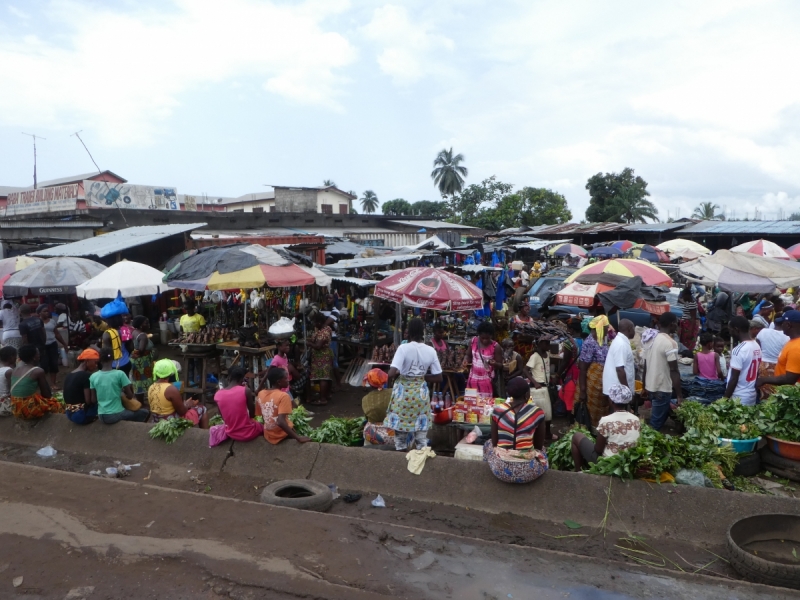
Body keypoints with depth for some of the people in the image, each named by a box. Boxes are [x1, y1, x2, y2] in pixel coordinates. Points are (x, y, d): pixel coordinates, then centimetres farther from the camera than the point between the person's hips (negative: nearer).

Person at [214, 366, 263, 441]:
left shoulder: (217, 395, -7)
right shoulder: (245, 390, -18)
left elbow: (224, 417, 4)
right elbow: (252, 414, -6)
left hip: (231, 434, 4)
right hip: (248, 433, -4)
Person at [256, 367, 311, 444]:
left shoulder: (261, 394, -1)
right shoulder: (283, 396, -21)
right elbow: (280, 422, -31)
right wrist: (298, 438, -28)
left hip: (267, 435, 7)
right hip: (281, 436, -7)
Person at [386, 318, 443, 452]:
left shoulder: (403, 348, -15)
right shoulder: (430, 351, -4)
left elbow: (391, 374, -23)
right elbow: (438, 378, 0)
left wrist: (397, 375, -2)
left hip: (403, 393, -3)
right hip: (421, 394, 3)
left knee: (400, 429, 11)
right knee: (421, 431, 11)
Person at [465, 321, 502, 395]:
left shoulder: (495, 347, -13)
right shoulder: (473, 341, -3)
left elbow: (500, 365, -8)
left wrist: (494, 364, -29)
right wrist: (468, 363, -7)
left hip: (487, 380, -4)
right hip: (473, 378, 4)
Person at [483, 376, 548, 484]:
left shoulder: (498, 410, -5)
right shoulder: (537, 412, -8)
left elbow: (494, 443, 6)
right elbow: (539, 445, 5)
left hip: (501, 470, 1)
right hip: (528, 472, 0)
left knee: (488, 444, 33)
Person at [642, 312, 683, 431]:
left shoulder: (652, 341, 9)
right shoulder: (670, 343, -16)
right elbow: (674, 371, -19)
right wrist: (679, 395, -15)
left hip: (650, 387, 8)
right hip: (662, 389, -8)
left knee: (657, 419, 21)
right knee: (656, 424, -1)